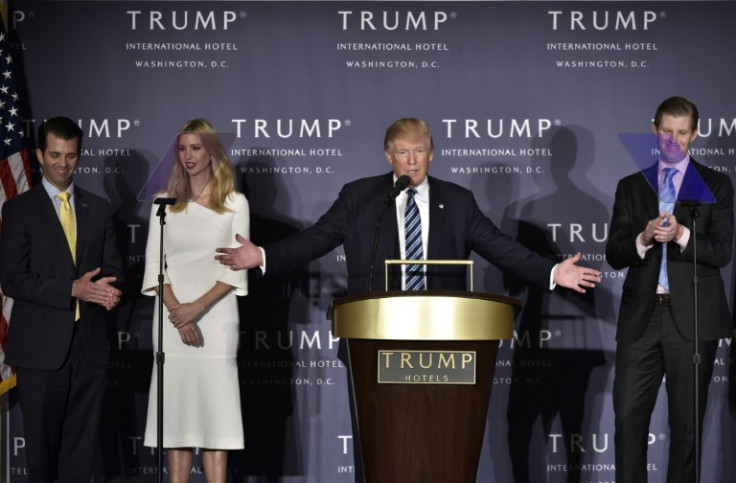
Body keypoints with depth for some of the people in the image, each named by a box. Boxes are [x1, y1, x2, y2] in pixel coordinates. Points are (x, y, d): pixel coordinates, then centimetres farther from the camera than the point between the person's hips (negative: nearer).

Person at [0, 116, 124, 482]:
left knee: (82, 444, 2)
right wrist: (73, 289, -19)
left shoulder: (98, 208, 12)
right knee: (42, 442, 7)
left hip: (89, 342, 3)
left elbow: (111, 267, 13)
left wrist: (106, 290, -13)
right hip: (41, 346, -3)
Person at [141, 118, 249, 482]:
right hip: (172, 315, 2)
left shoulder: (234, 203, 7)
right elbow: (154, 263, 4)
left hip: (216, 314, -2)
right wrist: (178, 314, -9)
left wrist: (198, 307, -13)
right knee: (176, 407, 0)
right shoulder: (165, 203, 11)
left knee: (214, 404, -6)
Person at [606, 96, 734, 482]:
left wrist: (681, 234, -21)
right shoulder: (631, 186, 13)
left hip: (693, 316, -2)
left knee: (687, 420, 3)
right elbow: (614, 254, 6)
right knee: (628, 416, -4)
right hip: (641, 316, 2)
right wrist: (643, 239, -14)